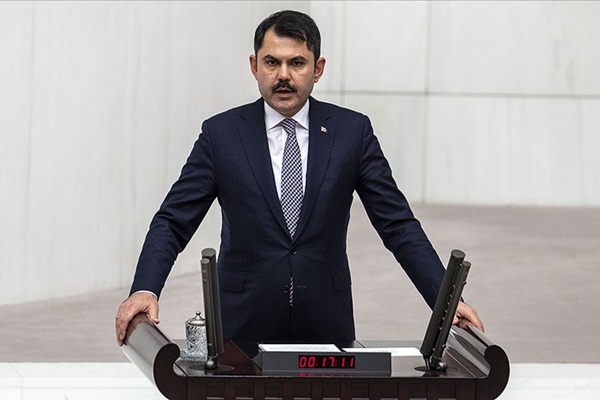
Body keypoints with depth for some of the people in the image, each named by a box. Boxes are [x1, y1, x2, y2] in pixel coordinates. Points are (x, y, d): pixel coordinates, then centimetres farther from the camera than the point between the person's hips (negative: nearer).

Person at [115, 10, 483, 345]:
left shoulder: (353, 132, 2)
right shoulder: (221, 134, 1)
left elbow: (398, 225, 1)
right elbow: (173, 222, -1)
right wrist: (144, 291, -19)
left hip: (326, 325, 1)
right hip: (243, 325, 0)